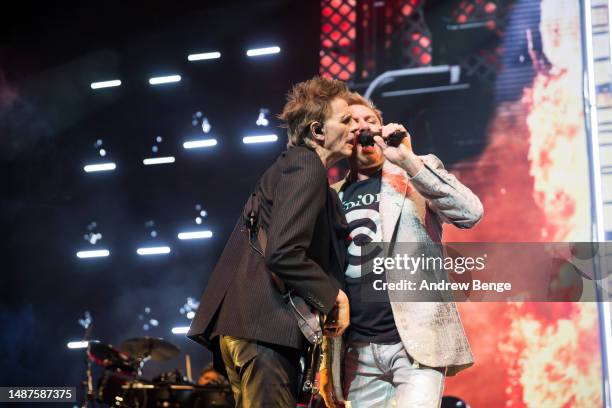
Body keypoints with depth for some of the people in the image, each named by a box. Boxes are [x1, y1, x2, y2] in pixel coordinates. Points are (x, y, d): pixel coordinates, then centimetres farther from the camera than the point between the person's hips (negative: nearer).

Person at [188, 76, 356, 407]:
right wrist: (333, 296, -10)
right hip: (264, 322, -10)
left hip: (244, 321, 10)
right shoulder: (307, 168, -8)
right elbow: (284, 253, -20)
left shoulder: (292, 165, 23)